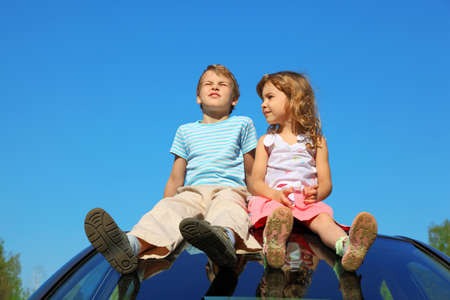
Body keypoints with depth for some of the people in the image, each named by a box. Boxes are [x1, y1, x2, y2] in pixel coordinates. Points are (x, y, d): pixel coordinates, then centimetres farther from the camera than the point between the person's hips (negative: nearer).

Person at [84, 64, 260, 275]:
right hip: (193, 192, 2)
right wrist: (164, 206, 15)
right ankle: (132, 245, -63)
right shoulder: (186, 131, 25)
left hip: (231, 189, -2)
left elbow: (252, 174, 19)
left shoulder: (242, 124, 20)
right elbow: (175, 180, 25)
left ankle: (225, 238, -76)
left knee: (226, 204, -39)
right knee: (169, 208, -32)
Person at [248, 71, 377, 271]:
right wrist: (276, 194, -13)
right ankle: (274, 244, -68)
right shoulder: (267, 141, 21)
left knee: (323, 219, -33)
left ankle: (348, 247, -63)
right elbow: (255, 182, 9)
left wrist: (317, 193, -13)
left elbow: (326, 183, 13)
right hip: (275, 198, 0)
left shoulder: (315, 141, 19)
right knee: (280, 213, -37)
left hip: (307, 201, 0)